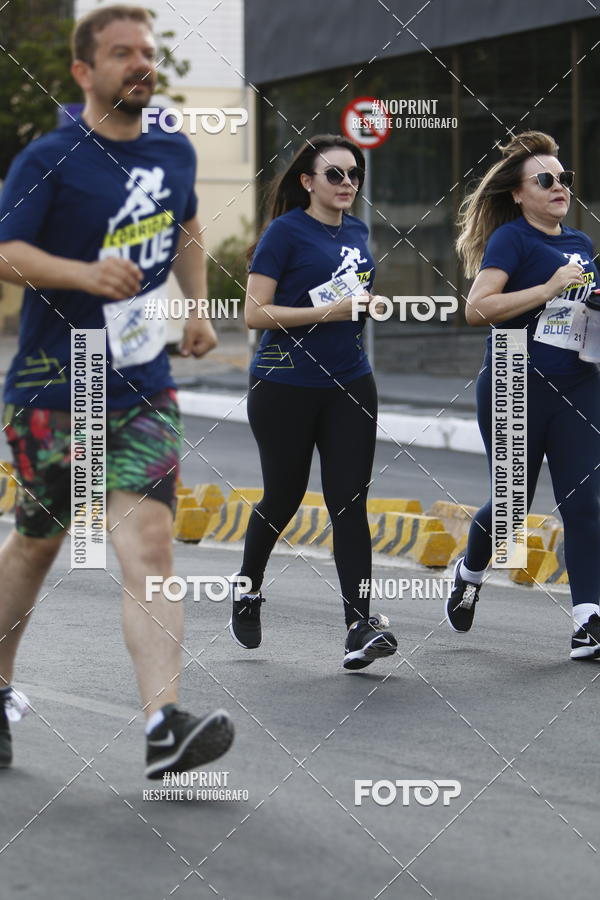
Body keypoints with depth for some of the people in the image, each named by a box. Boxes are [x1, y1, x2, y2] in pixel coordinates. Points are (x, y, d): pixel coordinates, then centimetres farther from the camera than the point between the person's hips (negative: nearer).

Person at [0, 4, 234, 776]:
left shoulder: (174, 154, 11)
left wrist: (197, 309, 19)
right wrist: (85, 273, -30)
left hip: (143, 387, 3)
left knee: (149, 543, -12)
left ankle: (164, 728, -23)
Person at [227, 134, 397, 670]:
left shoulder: (359, 233, 11)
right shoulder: (286, 232, -9)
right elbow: (256, 313, -14)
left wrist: (371, 303, 4)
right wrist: (330, 311, -20)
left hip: (349, 384, 5)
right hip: (285, 386, -4)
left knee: (350, 501, -5)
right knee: (284, 496, 9)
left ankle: (361, 625, -11)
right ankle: (247, 592, 35)